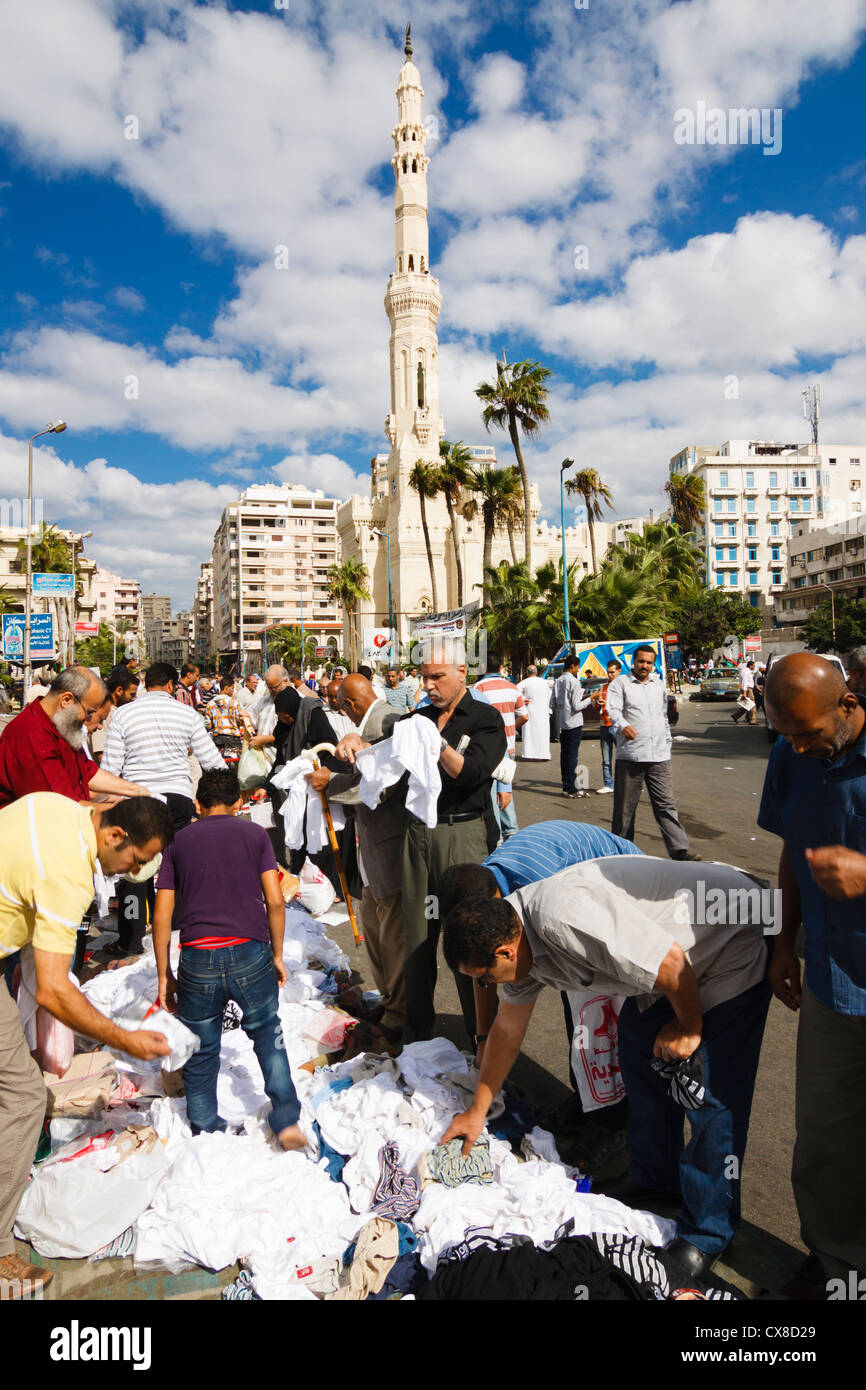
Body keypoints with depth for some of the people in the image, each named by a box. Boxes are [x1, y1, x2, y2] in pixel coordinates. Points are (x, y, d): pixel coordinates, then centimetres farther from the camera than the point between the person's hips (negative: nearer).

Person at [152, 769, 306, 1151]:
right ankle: (287, 1121, 12)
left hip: (197, 959, 1)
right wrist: (277, 955, 12)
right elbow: (275, 901, 2)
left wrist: (164, 973, 14)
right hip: (250, 954, 0)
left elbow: (162, 916, 8)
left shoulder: (178, 842, 11)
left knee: (201, 1052, 16)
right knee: (268, 1036, 17)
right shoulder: (254, 834, 8)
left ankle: (205, 1133, 26)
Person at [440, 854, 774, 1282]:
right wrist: (477, 1111, 18)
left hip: (732, 947, -9)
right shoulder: (513, 932, -4)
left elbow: (670, 963, -32)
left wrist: (688, 1027, -12)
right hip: (666, 952, 9)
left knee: (713, 1095, -5)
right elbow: (507, 1029, 10)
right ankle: (654, 1176, 36)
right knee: (640, 1055, 16)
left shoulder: (564, 918, -36)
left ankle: (706, 1233, 14)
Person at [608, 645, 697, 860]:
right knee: (625, 806, 3)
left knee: (666, 804, 1)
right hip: (630, 756, -4)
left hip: (659, 756, 4)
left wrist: (668, 744, 23)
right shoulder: (620, 683, 3)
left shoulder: (658, 685, 20)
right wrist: (622, 725, -31)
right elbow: (613, 710, -11)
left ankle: (679, 849, 1)